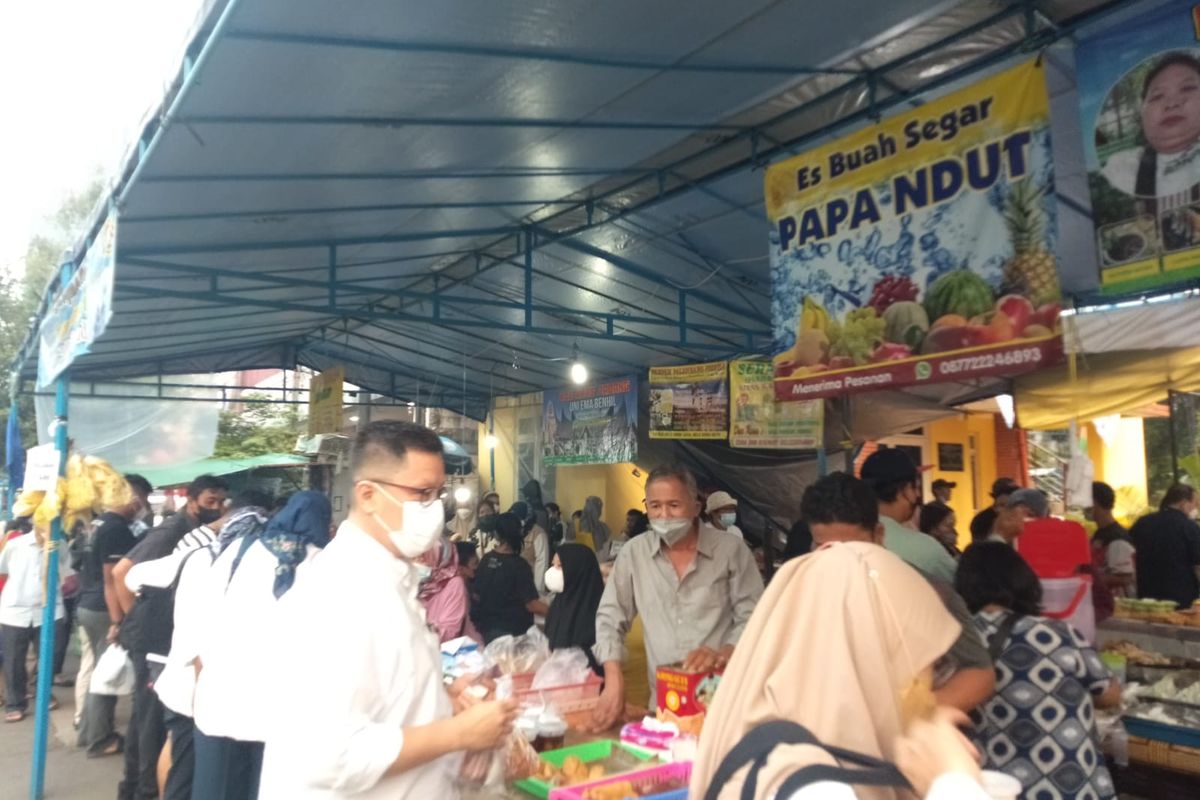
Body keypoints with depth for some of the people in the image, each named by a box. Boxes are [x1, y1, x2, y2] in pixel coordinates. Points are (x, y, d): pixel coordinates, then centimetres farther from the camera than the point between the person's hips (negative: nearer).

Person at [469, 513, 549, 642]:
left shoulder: (486, 560, -1)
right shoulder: (519, 565, -18)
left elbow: (476, 595, 8)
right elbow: (531, 604, -21)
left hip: (487, 627, 6)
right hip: (512, 630, -6)